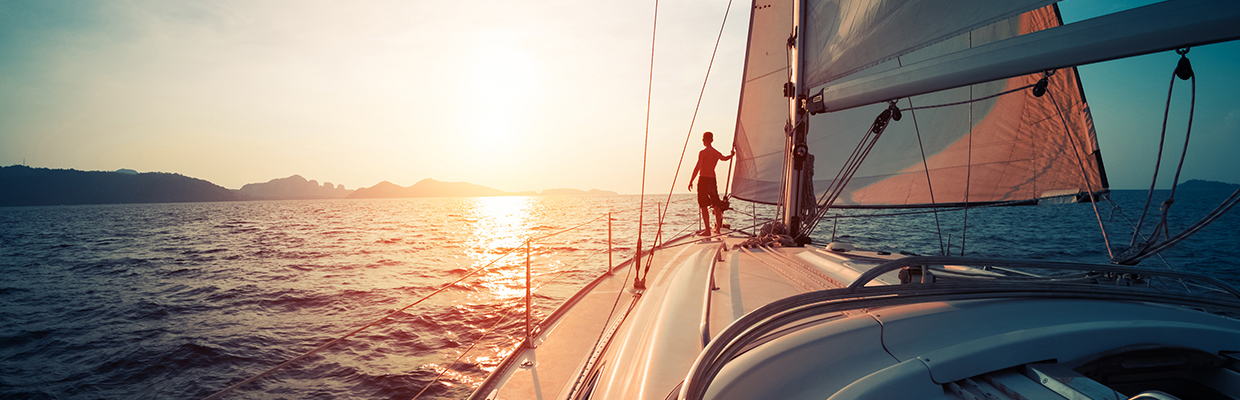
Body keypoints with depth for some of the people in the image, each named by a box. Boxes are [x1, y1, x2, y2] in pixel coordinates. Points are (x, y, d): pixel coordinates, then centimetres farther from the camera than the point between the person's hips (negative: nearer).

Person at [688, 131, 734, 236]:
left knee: (704, 206, -3)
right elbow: (725, 158, 32)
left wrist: (691, 181, -13)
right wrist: (732, 154, 52)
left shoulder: (702, 152, -10)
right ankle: (718, 228, 23)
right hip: (713, 179, 6)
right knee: (716, 204, 15)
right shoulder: (717, 153, 10)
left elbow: (697, 167, -16)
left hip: (703, 180, -6)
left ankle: (707, 230, -6)